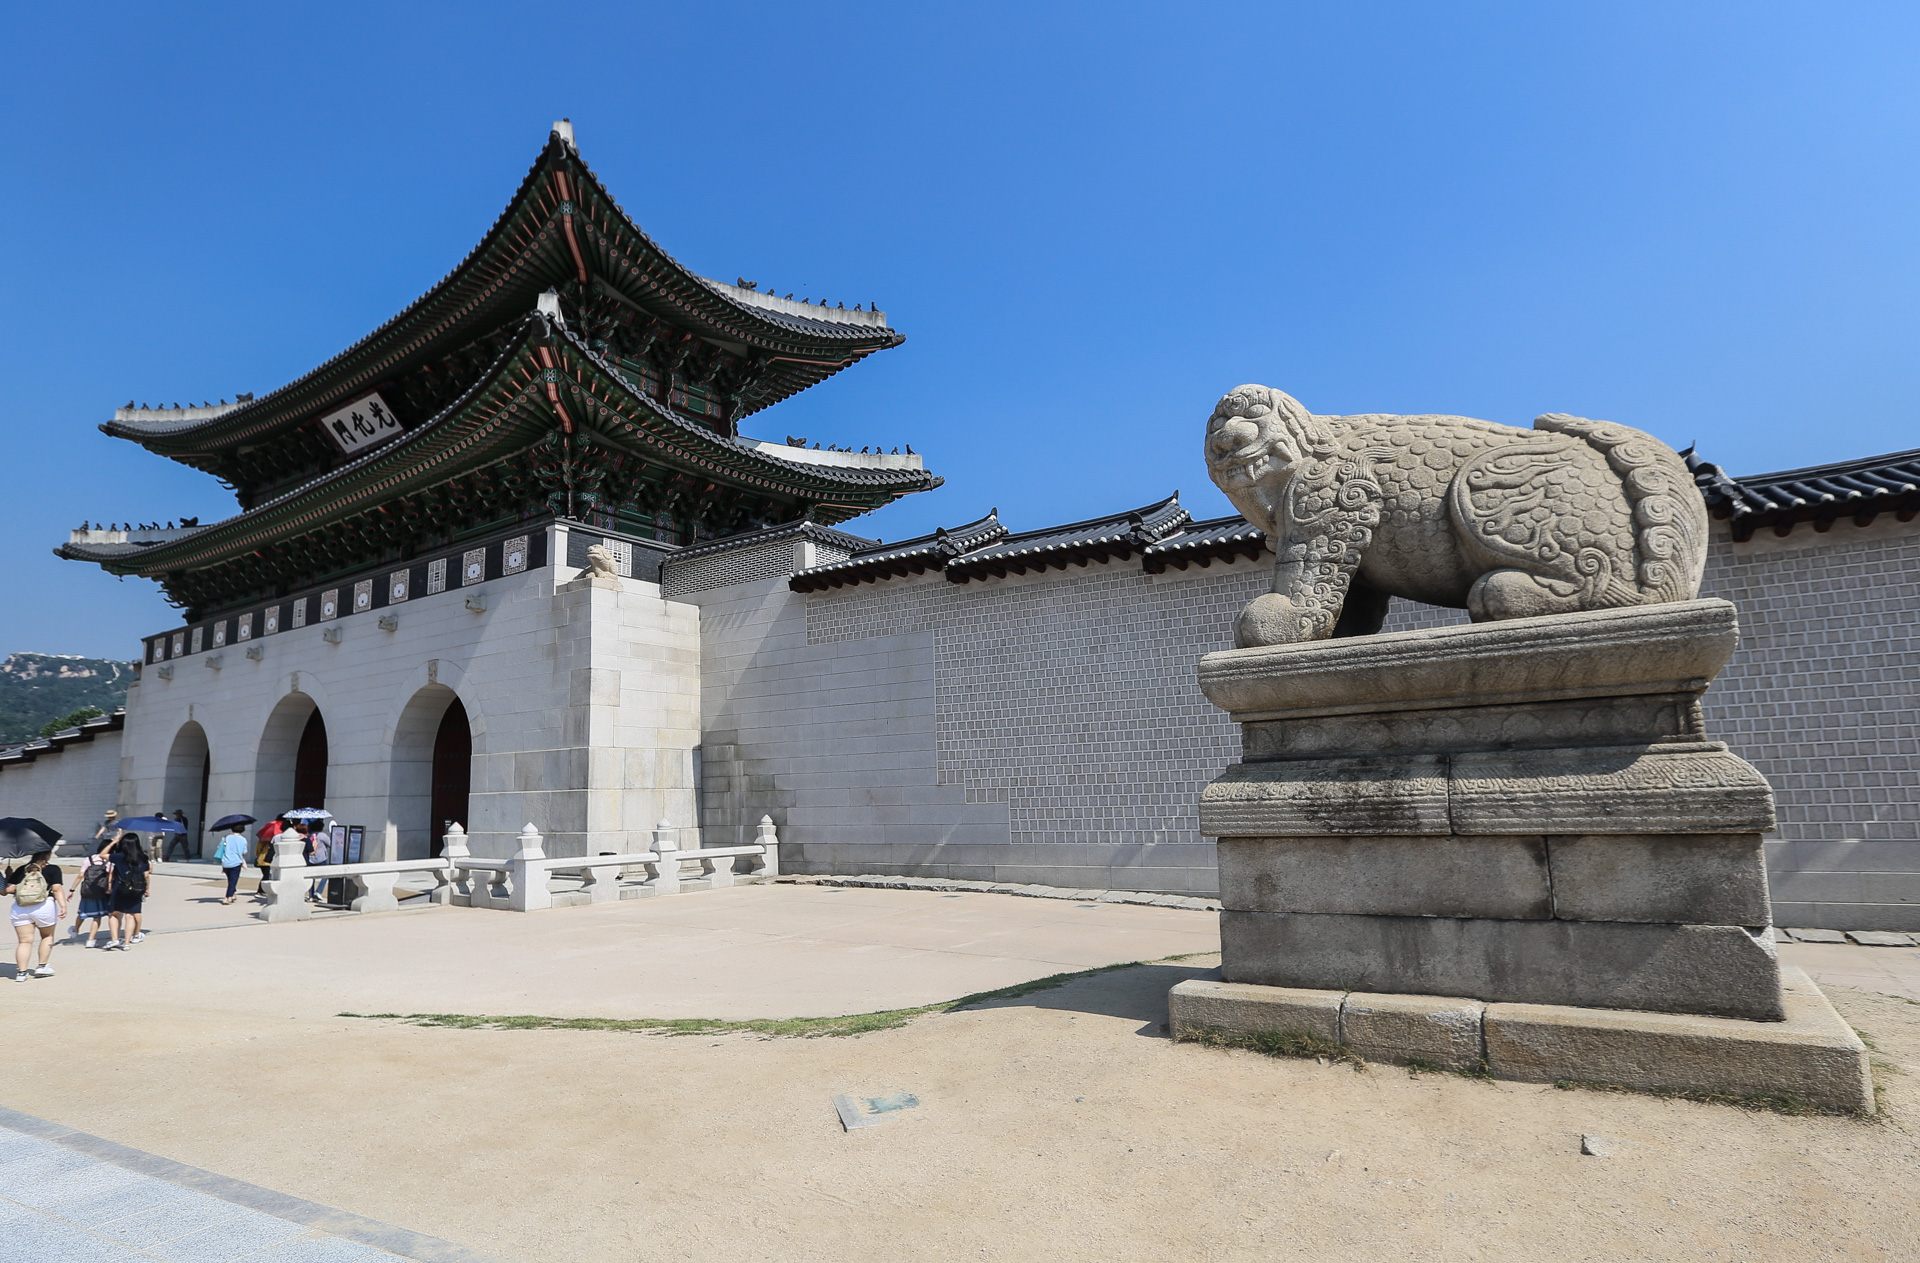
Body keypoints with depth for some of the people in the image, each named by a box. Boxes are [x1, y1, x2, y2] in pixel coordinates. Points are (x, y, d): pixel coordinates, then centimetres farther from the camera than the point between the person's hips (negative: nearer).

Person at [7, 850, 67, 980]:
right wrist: (63, 906, -12)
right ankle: (43, 966, 14)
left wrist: (8, 878, 26)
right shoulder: (53, 869, 0)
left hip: (20, 909, 2)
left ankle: (21, 972, 0)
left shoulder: (21, 870, 10)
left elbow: (9, 889, 6)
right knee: (47, 936, 17)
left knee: (24, 941, 5)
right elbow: (57, 889, -9)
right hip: (44, 906, -2)